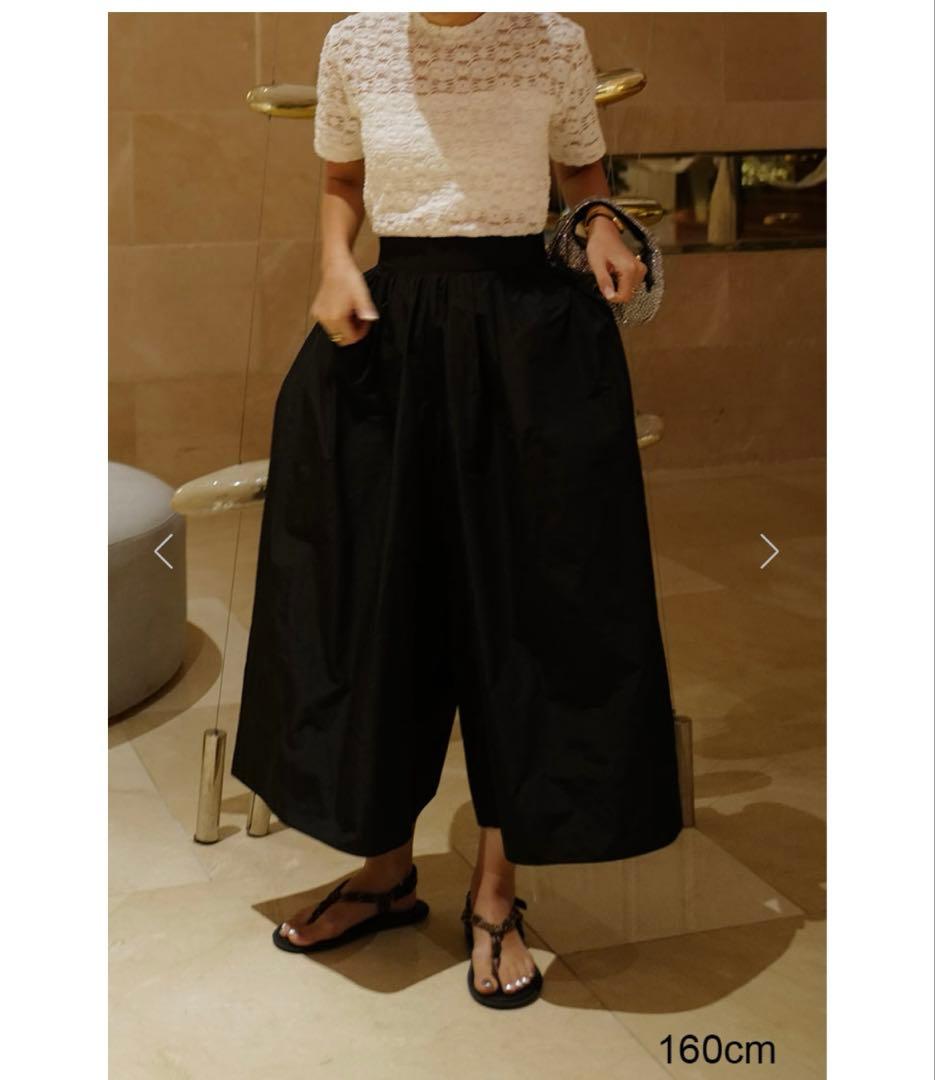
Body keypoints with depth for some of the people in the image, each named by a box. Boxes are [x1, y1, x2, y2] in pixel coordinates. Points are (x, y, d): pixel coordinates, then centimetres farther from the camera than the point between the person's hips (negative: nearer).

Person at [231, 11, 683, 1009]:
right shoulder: (355, 40, 2)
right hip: (389, 336, 2)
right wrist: (335, 262, -5)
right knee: (375, 599, 6)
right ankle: (387, 866, 24)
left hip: (530, 339, -1)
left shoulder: (554, 39, -1)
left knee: (523, 603, 1)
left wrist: (602, 226, -8)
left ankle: (495, 891, 15)